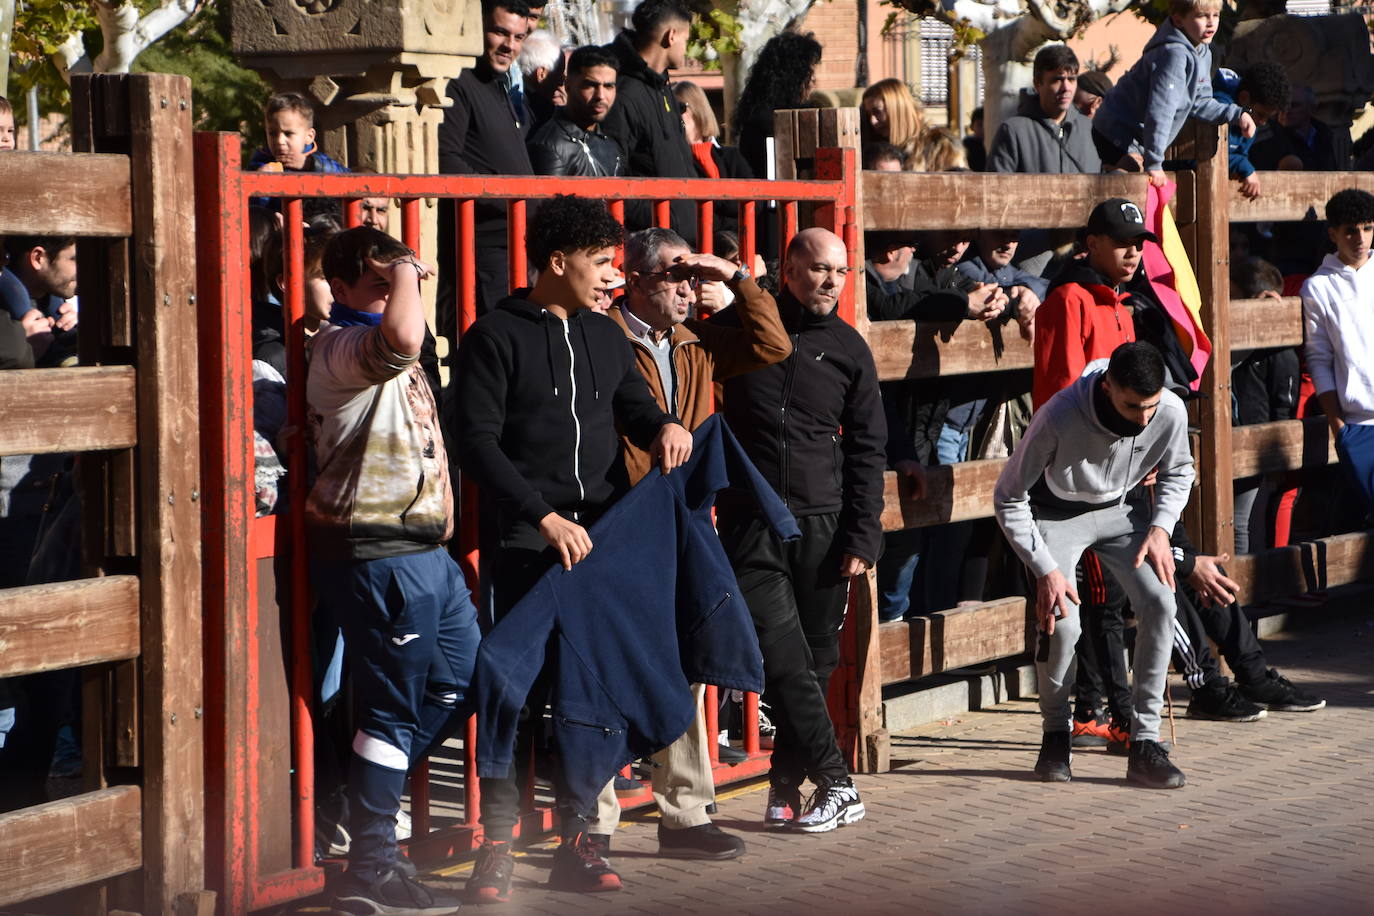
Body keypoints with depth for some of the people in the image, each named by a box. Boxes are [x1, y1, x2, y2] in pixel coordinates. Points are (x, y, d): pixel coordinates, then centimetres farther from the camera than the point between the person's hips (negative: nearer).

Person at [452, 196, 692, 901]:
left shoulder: (606, 338, 16)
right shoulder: (497, 336, -3)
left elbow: (634, 406, 18)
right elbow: (478, 441, -9)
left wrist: (665, 425, -8)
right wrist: (545, 516, -18)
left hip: (602, 540, 5)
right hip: (524, 545, -5)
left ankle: (576, 841, 13)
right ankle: (497, 848, 1)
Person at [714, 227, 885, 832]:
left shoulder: (847, 347, 9)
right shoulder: (738, 327, 6)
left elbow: (867, 449, 10)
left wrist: (863, 537, 3)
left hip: (823, 525, 2)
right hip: (751, 525, -2)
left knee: (816, 661, 4)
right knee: (783, 657, -11)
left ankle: (787, 780, 16)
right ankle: (835, 784, -9)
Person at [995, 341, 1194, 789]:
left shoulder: (1171, 412, -24)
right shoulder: (1059, 418, -35)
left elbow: (1178, 471, 2)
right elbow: (1008, 498, -21)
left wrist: (1160, 527, -13)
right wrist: (1046, 570, -23)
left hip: (1121, 509, 4)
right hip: (1056, 513, -3)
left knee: (1159, 602, -18)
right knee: (1062, 622, -22)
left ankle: (1144, 744, -11)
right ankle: (1055, 736, 6)